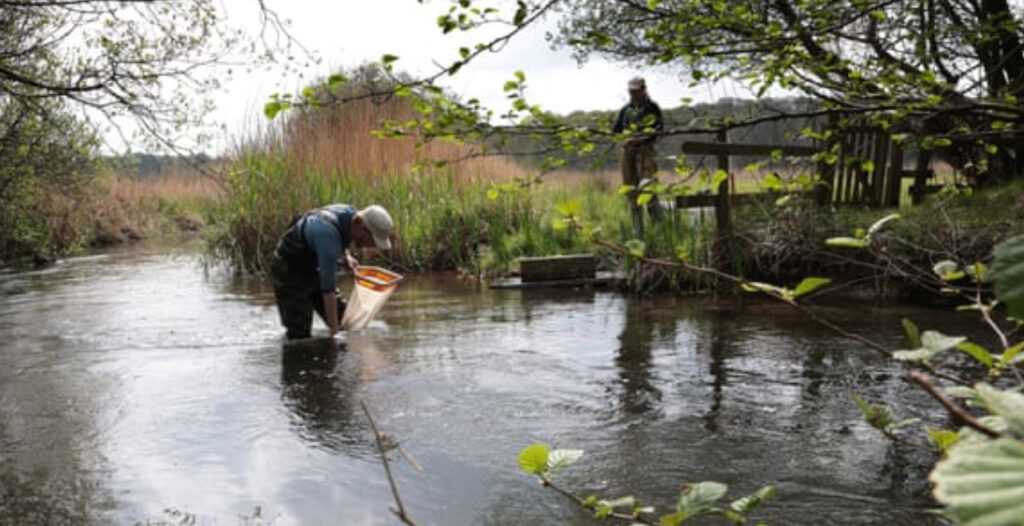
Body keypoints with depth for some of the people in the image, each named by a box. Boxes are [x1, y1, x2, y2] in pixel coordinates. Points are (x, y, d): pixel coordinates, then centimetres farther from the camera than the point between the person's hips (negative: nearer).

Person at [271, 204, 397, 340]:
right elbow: (328, 287, -34)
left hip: (313, 269, 8)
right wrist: (334, 330, -31)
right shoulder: (328, 231, -37)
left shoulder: (352, 213, -12)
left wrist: (347, 256, -1)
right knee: (300, 335, -10)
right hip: (290, 272, -8)